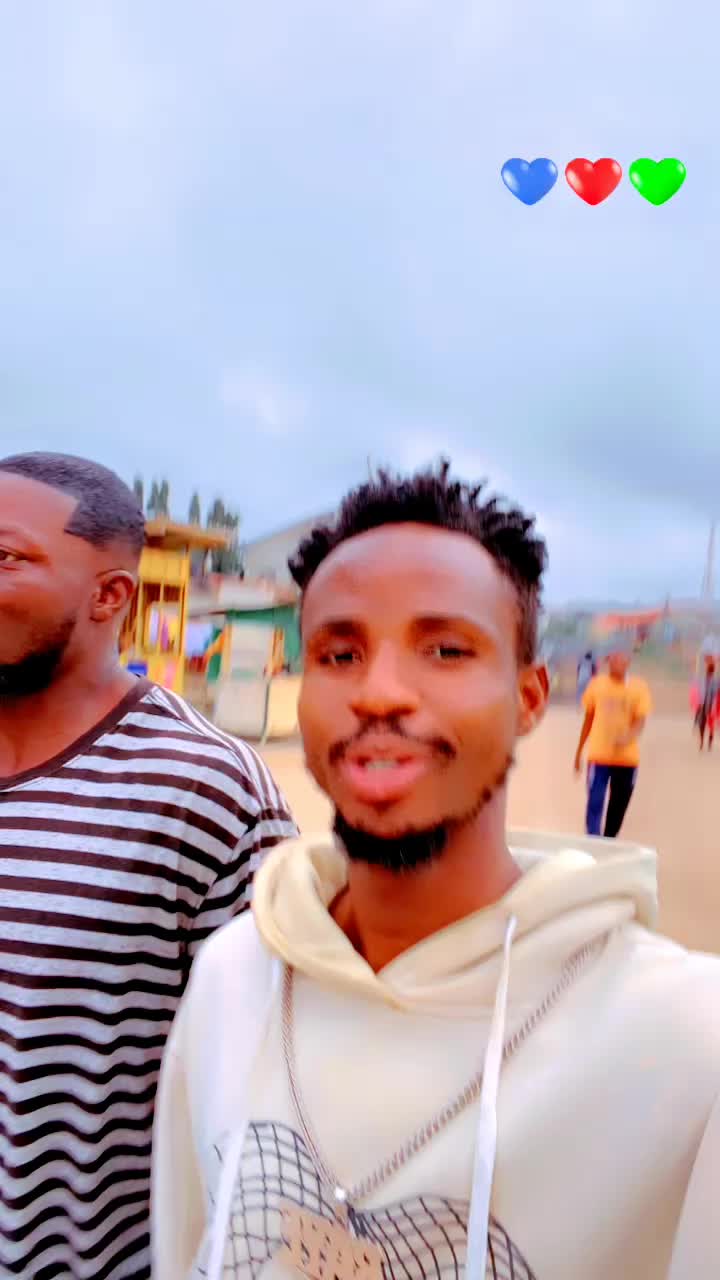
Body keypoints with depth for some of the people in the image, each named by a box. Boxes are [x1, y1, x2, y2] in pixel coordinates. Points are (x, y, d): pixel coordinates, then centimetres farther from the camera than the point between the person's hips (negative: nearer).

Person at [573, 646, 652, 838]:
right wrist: (579, 751, 11)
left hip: (627, 758, 1)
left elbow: (640, 721, -8)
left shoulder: (639, 687, -3)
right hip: (599, 756, -1)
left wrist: (628, 738, -30)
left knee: (618, 806, 12)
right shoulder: (597, 684, 0)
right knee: (595, 803, -10)